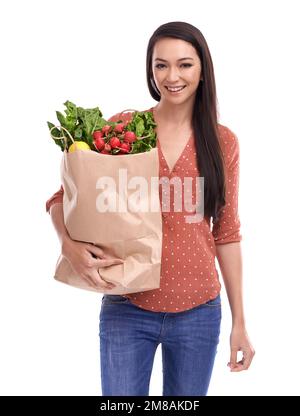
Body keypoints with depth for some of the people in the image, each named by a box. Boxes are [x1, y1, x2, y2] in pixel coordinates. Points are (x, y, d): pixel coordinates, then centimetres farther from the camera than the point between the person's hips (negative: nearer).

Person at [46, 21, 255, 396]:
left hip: (198, 313, 2)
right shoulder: (123, 127, -3)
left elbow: (226, 233, 5)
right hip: (127, 311, -1)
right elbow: (62, 197, 1)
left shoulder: (223, 142, 1)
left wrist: (239, 321, 6)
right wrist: (69, 245, -20)